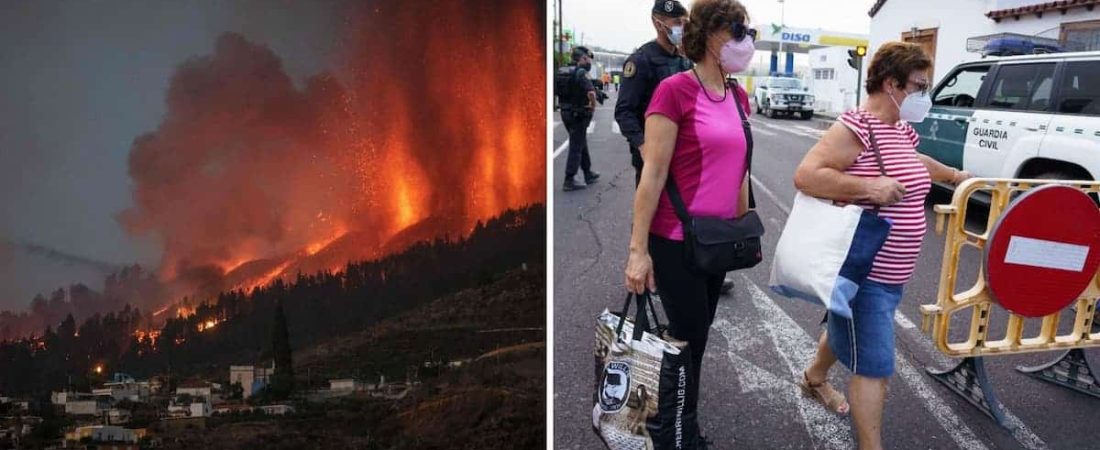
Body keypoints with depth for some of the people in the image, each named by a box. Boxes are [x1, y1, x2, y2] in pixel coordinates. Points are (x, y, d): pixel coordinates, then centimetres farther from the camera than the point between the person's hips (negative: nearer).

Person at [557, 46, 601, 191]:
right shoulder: (581, 73, -17)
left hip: (565, 113, 8)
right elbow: (591, 93, -30)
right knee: (576, 148, -1)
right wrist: (593, 106, -12)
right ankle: (569, 181, 1)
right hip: (579, 115, -8)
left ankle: (589, 174, 32)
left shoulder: (561, 71, 7)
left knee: (582, 143, 21)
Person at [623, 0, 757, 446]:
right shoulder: (675, 90, -14)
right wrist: (638, 249, -17)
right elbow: (653, 174, -16)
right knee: (689, 340, 3)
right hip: (677, 241, -7)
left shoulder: (738, 96, 8)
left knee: (696, 337, 17)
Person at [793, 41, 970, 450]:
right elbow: (805, 175, -31)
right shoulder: (856, 126, -21)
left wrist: (954, 176, 40)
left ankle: (814, 378, 54)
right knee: (873, 364, -3)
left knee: (846, 329, 29)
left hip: (891, 269, 10)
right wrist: (868, 187, -36)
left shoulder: (900, 129, 9)